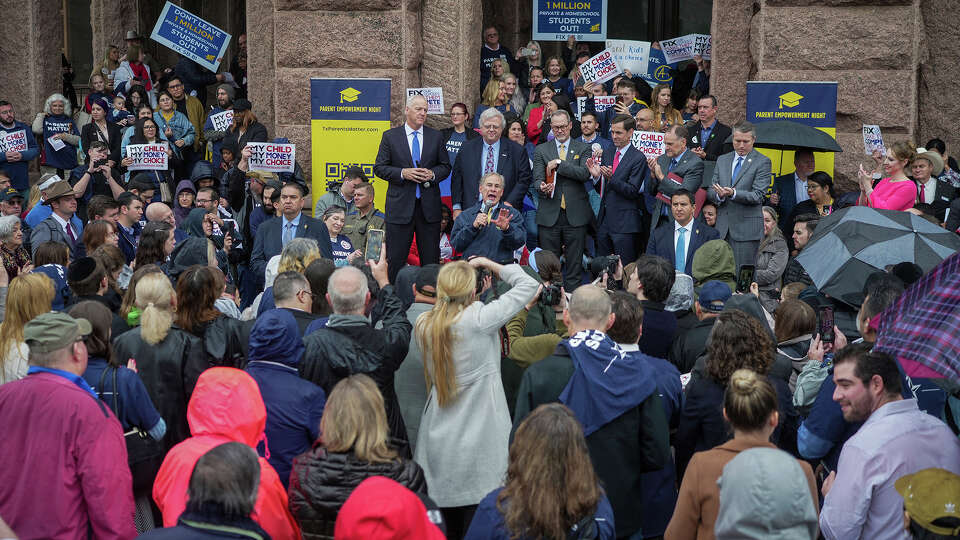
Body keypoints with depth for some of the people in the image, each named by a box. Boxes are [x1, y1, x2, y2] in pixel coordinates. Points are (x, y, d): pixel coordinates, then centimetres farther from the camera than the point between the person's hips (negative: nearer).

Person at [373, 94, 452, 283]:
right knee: (394, 259, -1)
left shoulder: (436, 137, 9)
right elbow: (379, 168, 1)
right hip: (400, 205, -2)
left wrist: (432, 174, -8)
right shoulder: (390, 136, 3)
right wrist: (402, 173, -14)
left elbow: (446, 166, 13)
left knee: (431, 259, 6)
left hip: (429, 205, 2)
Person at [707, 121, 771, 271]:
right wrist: (719, 195, -12)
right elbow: (710, 191, 13)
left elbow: (758, 196, -10)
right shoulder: (722, 160, 16)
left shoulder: (762, 162, -1)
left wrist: (733, 193, -25)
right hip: (723, 227, 5)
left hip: (747, 228, -5)